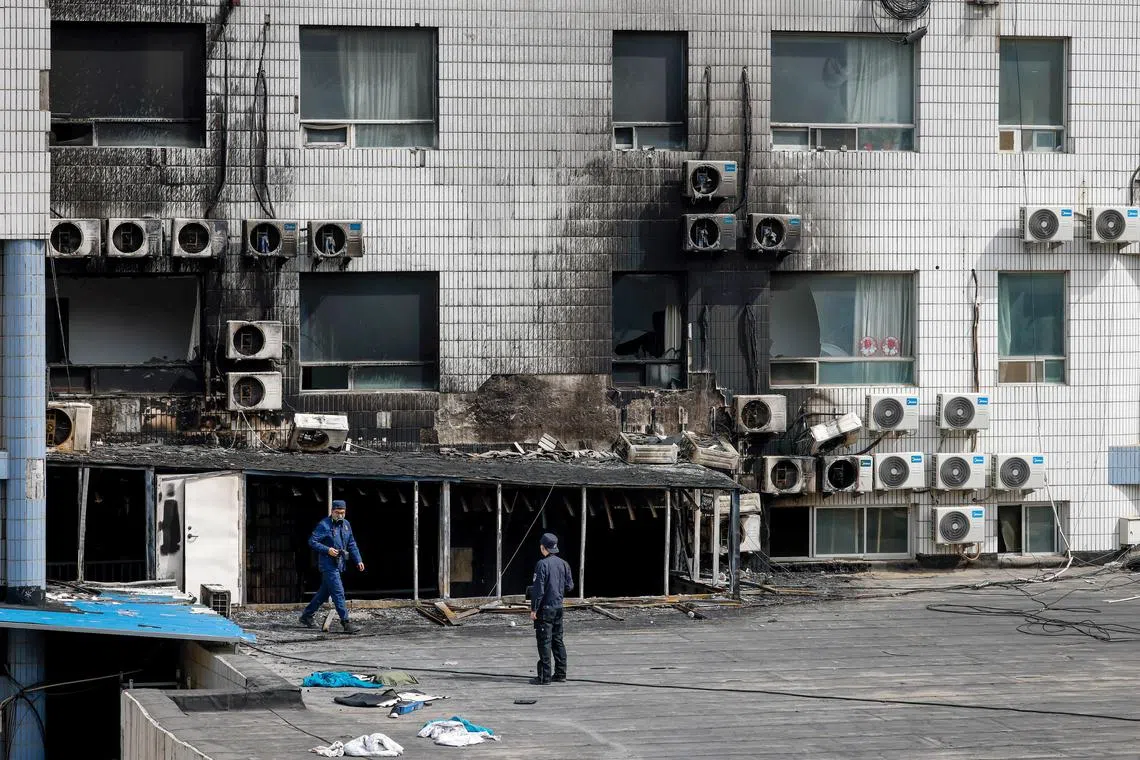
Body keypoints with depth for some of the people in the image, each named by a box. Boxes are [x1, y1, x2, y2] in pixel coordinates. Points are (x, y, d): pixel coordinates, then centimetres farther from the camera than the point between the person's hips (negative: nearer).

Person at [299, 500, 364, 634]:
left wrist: (358, 560, 9)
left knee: (324, 593, 14)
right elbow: (312, 541, -11)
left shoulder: (346, 525, 11)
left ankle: (306, 616, 27)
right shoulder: (324, 525, -11)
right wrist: (327, 550, -21)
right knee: (338, 592, -11)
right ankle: (346, 623, -13)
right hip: (328, 564, -8)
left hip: (339, 564, 8)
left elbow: (352, 544, 18)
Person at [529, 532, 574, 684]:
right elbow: (569, 586, 9)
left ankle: (544, 676, -5)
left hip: (545, 608, -7)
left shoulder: (542, 564, -14)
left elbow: (539, 589, -17)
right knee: (558, 640, 15)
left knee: (544, 642, -4)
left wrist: (534, 609, -12)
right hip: (559, 607, 7)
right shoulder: (563, 564, 5)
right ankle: (560, 673, 18)